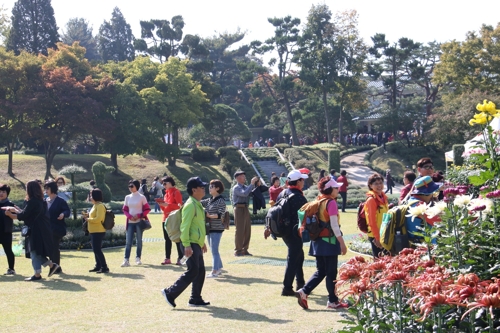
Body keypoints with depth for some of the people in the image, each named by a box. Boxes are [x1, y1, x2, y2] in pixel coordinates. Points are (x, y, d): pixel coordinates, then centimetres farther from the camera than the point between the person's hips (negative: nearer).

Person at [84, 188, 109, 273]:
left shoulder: (100, 206, -15)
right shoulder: (95, 205, 17)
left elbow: (98, 219, -24)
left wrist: (88, 219, -13)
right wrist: (87, 217, 7)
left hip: (98, 231, -11)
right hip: (94, 231, 11)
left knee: (97, 249, -11)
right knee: (96, 249, 14)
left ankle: (104, 267, -9)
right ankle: (98, 266, 21)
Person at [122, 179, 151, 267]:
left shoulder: (141, 197, -2)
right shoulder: (127, 197, 9)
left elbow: (147, 209, -2)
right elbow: (124, 209, 11)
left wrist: (139, 215, -12)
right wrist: (130, 216, -7)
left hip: (139, 222, -3)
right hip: (130, 222, 3)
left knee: (139, 240, 4)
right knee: (128, 241, -4)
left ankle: (138, 258, 15)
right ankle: (126, 260, -8)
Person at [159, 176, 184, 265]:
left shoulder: (176, 192, -7)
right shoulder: (166, 193, 17)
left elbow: (179, 206, -16)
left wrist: (167, 205, -21)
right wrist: (161, 204, 1)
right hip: (166, 218, 8)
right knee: (167, 239, 8)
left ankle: (180, 258, -4)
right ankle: (167, 258, 12)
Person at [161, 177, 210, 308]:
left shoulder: (198, 204, 16)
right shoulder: (190, 205, -15)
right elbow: (185, 226, -21)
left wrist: (202, 242, 25)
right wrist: (187, 245, -25)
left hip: (197, 244, 10)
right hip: (191, 244, -10)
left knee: (200, 271, 10)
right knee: (192, 271, -11)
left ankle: (195, 299, 16)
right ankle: (170, 293, -6)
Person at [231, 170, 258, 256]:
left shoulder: (245, 187, 16)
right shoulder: (236, 188, -8)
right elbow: (244, 194, -23)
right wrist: (252, 184, -19)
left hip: (246, 209, 8)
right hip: (239, 209, -8)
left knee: (247, 230, 8)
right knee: (240, 230, -7)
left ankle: (245, 250, 16)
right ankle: (238, 251, -1)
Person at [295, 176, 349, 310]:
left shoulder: (317, 201, 10)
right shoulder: (331, 202, -13)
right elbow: (334, 225, -17)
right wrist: (342, 243, -14)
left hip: (317, 241, 7)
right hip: (329, 241, -7)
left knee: (321, 271, 13)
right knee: (331, 272, 3)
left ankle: (304, 291, 0)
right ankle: (332, 301, 10)